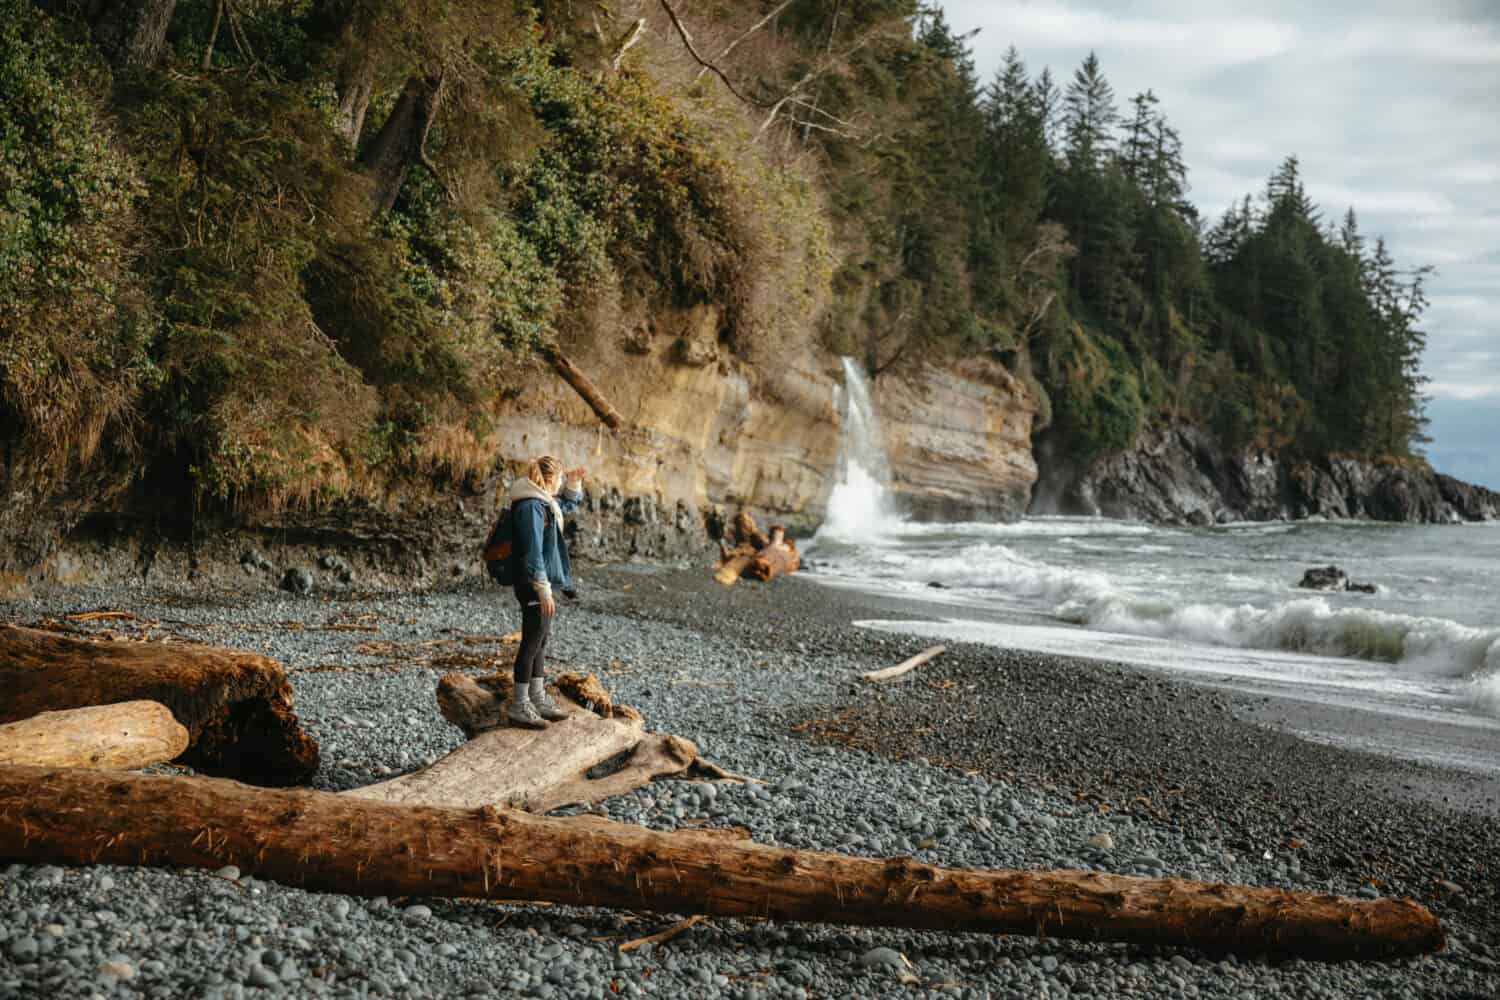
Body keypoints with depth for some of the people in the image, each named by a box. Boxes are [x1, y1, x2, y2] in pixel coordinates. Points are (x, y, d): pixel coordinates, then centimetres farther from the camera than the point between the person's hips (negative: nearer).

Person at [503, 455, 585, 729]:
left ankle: (538, 698, 26)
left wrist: (574, 484, 14)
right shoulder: (531, 507, -19)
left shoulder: (544, 503, 12)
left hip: (541, 584, 10)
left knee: (540, 641, 16)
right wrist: (544, 591, -23)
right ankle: (518, 707, 4)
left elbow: (568, 504, 33)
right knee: (532, 643, -4)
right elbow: (532, 553, -23)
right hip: (534, 586, -10)